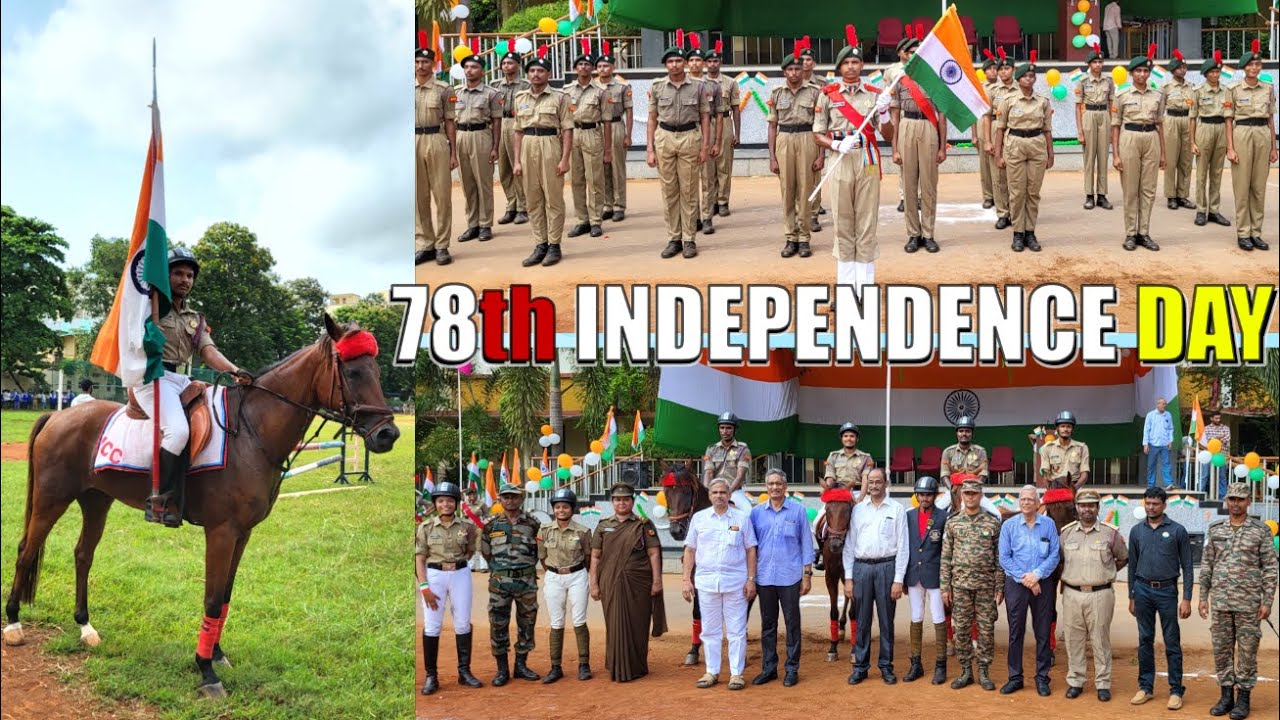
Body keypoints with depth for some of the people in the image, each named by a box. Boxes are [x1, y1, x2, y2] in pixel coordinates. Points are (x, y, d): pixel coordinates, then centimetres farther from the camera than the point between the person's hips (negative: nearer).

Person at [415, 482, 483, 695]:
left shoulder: (466, 527, 3)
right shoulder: (425, 527, 0)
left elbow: (470, 552, 11)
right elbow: (419, 558, -2)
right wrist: (424, 587, -11)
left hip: (460, 575, 2)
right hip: (433, 575, -2)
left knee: (463, 624, 4)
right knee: (431, 626, -3)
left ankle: (464, 672, 15)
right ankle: (431, 677, 3)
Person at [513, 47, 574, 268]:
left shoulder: (559, 97, -1)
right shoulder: (521, 98, 12)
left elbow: (567, 130, -4)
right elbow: (519, 131, 14)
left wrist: (565, 159, -11)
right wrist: (517, 160, 8)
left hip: (550, 146, -4)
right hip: (528, 148, 5)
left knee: (553, 199, 0)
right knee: (533, 200, 7)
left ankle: (554, 246, 6)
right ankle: (540, 245, 14)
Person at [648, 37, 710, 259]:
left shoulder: (697, 87, 2)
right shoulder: (657, 87, 5)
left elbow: (705, 118, 5)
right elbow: (652, 119, 7)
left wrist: (704, 147, -2)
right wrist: (649, 149, 1)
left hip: (690, 137, -1)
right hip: (664, 138, 1)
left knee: (689, 191, 2)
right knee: (669, 191, 5)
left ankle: (689, 239, 8)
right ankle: (674, 239, 12)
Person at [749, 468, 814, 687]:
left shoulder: (798, 510, 0)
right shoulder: (756, 512, 5)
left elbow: (806, 543, 2)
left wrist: (807, 574, -2)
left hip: (790, 577, -2)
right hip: (764, 577, 2)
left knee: (792, 623, 3)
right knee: (767, 624, 10)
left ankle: (792, 669, 11)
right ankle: (768, 668, 18)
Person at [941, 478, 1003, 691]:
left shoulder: (993, 522, 0)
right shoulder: (953, 522, 4)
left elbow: (999, 557, 1)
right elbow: (946, 557, 4)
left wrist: (1000, 587, -3)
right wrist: (945, 587, 0)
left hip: (986, 585, -1)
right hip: (960, 584, 1)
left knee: (986, 629, 2)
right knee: (961, 629, 4)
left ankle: (984, 672, 12)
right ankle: (966, 671, 14)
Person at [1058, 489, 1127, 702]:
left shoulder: (1110, 533, 0)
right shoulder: (1066, 532, 7)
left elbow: (1123, 558, 13)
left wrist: (1105, 573, 7)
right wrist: (1067, 576, 9)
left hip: (1100, 594, -2)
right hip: (1072, 594, 2)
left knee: (1100, 640, 3)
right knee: (1074, 640, 7)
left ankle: (1103, 684, 11)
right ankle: (1075, 682, 16)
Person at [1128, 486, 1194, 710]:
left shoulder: (1177, 531, -2)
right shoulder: (1136, 531, 7)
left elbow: (1187, 567, -2)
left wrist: (1186, 599, -8)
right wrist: (1131, 597, 12)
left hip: (1167, 590, -3)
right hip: (1143, 590, 3)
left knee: (1172, 642, 0)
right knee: (1145, 640, 9)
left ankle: (1176, 691, 6)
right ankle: (1145, 687, 17)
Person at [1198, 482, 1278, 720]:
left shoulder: (1261, 531, -2)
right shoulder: (1215, 530, 7)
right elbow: (1206, 565, 10)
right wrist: (1203, 597, 5)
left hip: (1248, 602, -3)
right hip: (1220, 601, 3)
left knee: (1246, 651, 2)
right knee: (1221, 649, 7)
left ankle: (1243, 699, 10)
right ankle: (1226, 696, 17)